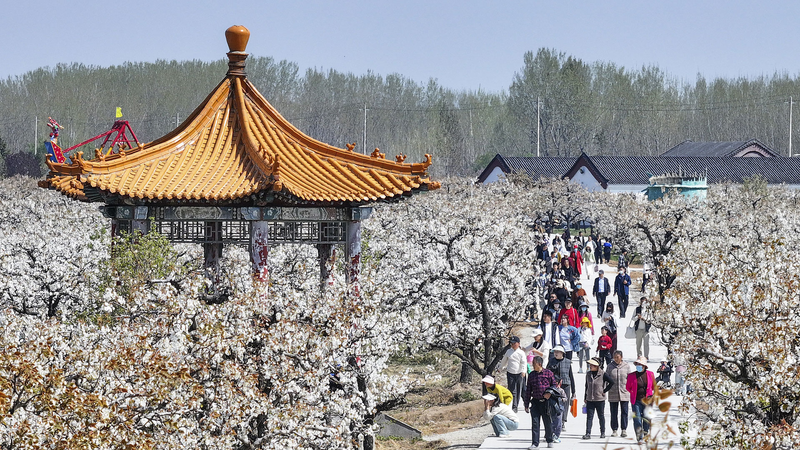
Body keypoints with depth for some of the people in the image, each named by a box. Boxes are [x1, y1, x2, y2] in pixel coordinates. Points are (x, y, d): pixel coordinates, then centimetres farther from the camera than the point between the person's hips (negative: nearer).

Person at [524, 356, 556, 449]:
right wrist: (526, 405, 9)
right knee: (535, 423, -4)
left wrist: (550, 393, -13)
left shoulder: (548, 373, -1)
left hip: (546, 402, -2)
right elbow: (528, 390, 11)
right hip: (535, 402, 2)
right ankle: (535, 443, -2)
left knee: (548, 423, 6)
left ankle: (549, 441, 25)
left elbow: (554, 385, 6)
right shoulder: (531, 375, 8)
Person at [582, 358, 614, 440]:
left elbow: (611, 382, -6)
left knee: (601, 416, 8)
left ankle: (603, 433, 20)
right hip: (590, 400, 4)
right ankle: (588, 433, -5)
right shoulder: (588, 374, 7)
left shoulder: (603, 374, -9)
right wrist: (585, 398, 15)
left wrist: (604, 391, -7)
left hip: (600, 400, -4)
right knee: (589, 417, -3)